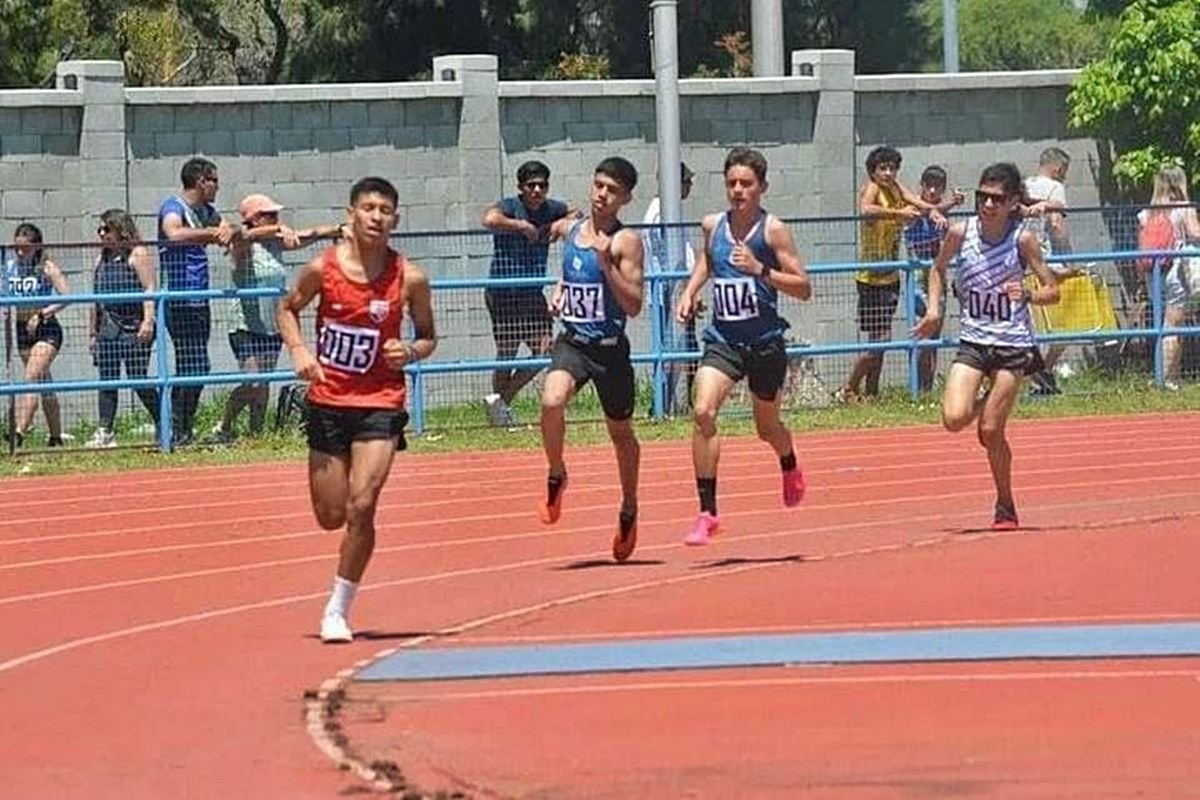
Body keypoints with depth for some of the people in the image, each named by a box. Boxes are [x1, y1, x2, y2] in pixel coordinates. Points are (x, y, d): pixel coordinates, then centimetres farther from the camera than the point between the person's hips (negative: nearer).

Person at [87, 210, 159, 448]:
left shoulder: (137, 254, -3)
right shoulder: (103, 259, 18)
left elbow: (149, 289, -10)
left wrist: (148, 321, -20)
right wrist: (94, 332, 19)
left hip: (133, 328, -7)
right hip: (108, 328, 7)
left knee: (138, 378, -7)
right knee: (107, 379, 2)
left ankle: (163, 426, 5)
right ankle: (105, 431, 1)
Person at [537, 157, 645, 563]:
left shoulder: (626, 241, -9)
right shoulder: (570, 229, 6)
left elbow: (633, 305, -16)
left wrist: (605, 262, -24)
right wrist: (558, 291, 10)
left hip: (609, 347, -3)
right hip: (571, 342, 3)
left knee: (620, 432, 14)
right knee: (552, 402, -28)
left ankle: (629, 510, 35)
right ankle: (556, 476, -4)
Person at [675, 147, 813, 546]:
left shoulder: (772, 229, -10)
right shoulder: (713, 225, 2)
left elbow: (804, 288, -11)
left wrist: (760, 270, -24)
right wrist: (690, 290, 9)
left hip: (764, 342, -2)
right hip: (722, 339, 2)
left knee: (767, 428, 16)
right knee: (702, 412, -21)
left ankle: (790, 467, 54)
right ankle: (707, 513, -18)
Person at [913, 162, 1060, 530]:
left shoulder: (1022, 239, -10)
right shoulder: (961, 233, -4)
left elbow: (1052, 291, -4)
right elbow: (938, 268, 17)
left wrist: (1028, 295, -24)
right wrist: (934, 310, 4)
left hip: (1013, 345, -3)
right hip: (973, 341, 3)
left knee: (992, 432, -5)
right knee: (954, 418, -16)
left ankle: (1006, 506, 16)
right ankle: (986, 405, 21)